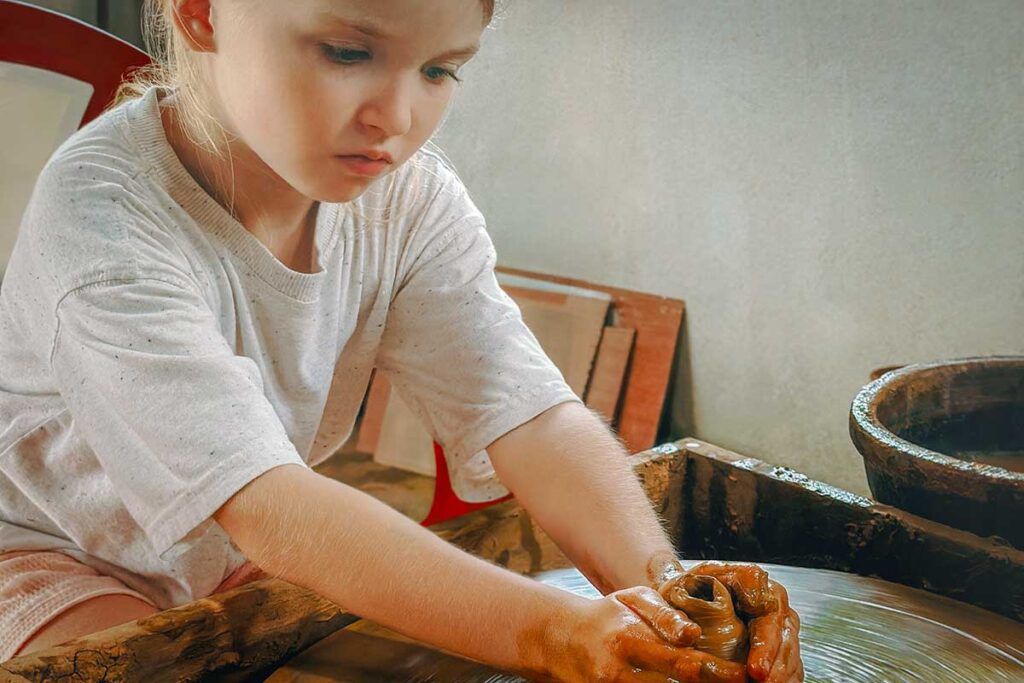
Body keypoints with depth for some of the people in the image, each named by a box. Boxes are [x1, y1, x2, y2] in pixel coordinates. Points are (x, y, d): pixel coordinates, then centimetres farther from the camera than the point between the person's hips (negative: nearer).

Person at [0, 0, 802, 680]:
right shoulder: (105, 209, -33)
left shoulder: (411, 200, -15)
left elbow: (528, 411, -24)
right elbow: (260, 500, -43)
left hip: (242, 557, 5)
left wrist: (660, 585, -43)